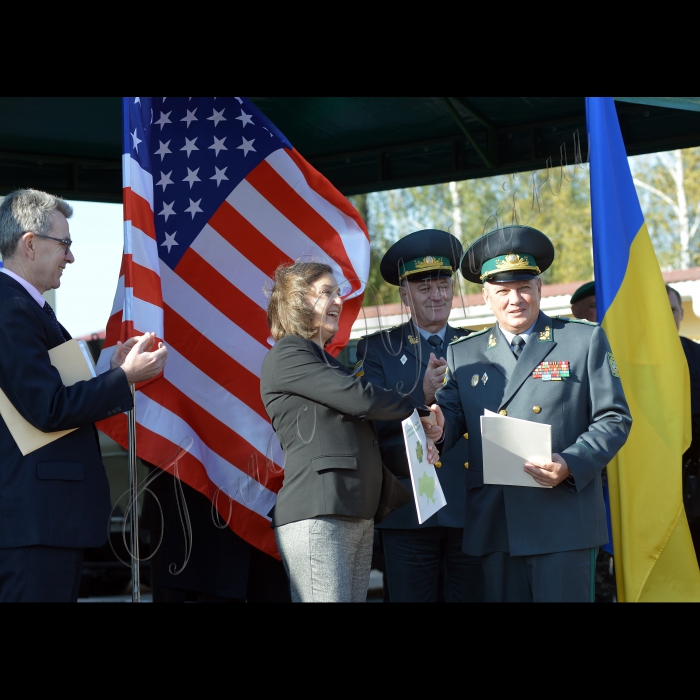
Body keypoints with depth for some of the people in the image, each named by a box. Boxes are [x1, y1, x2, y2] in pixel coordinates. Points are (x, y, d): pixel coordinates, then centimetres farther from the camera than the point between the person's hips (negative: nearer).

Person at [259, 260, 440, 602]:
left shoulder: (328, 363, 25)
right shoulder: (286, 355, -4)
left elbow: (362, 434, 24)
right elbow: (360, 399, -11)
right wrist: (419, 409, 5)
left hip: (360, 516, 9)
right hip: (316, 515, -9)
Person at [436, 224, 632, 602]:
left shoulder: (585, 340, 6)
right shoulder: (462, 354, 14)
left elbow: (614, 418, 2)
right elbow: (451, 415, 10)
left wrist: (570, 465, -14)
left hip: (563, 520, -3)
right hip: (493, 525, 3)